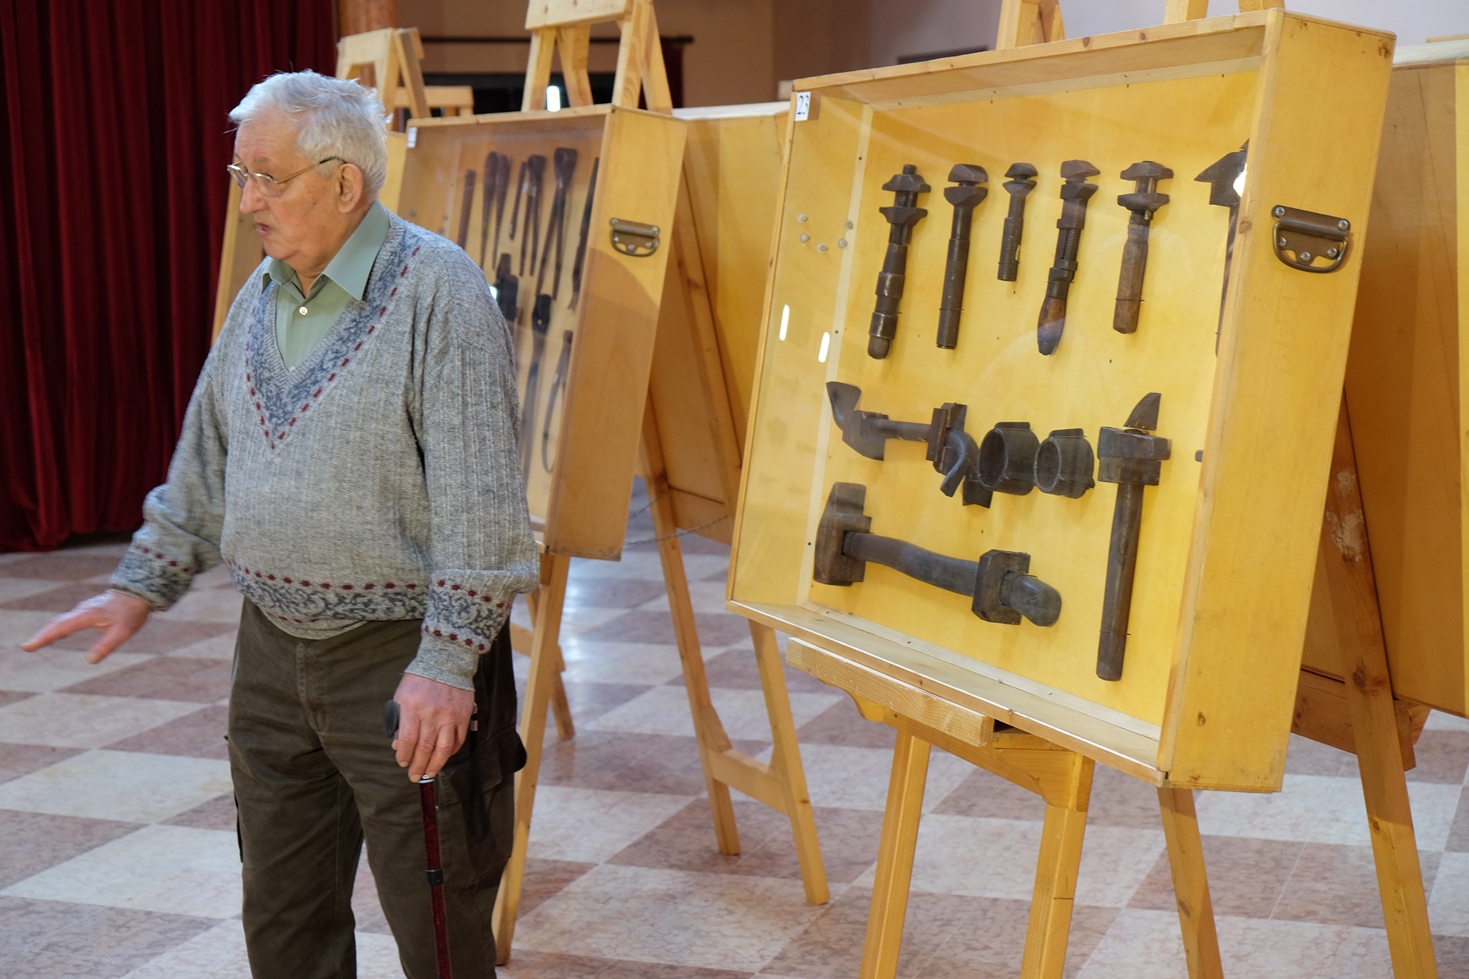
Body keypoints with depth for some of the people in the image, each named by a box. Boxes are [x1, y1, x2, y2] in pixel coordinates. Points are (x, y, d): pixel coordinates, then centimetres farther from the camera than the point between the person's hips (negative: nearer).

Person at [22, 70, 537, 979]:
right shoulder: (263, 294, 9)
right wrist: (143, 585, 16)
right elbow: (206, 459, 19)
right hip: (273, 649, 7)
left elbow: (479, 500, -20)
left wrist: (447, 660, -24)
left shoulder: (439, 290, -16)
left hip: (406, 660, -7)